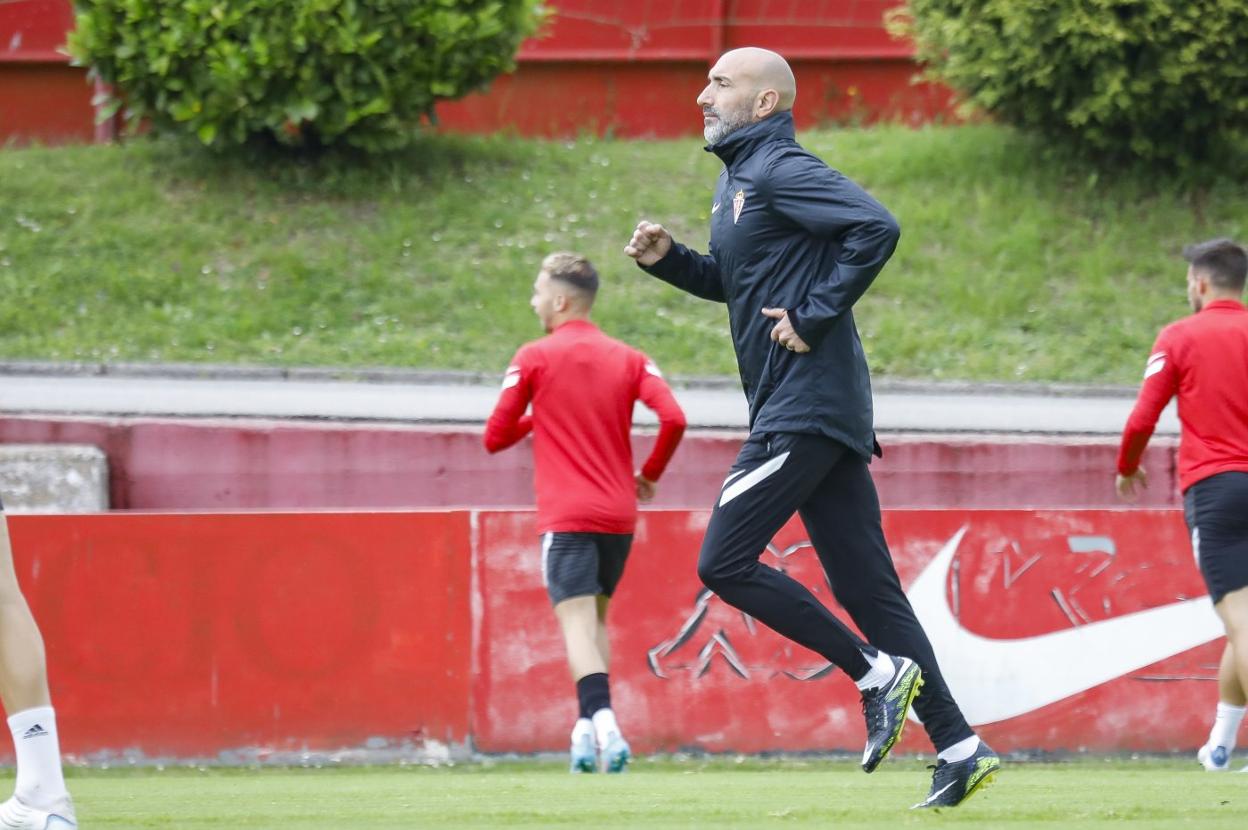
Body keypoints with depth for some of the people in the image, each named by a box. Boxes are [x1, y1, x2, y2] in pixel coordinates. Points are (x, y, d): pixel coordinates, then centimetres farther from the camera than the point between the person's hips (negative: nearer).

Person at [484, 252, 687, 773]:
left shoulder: (533, 359, -1)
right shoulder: (627, 359, 8)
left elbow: (495, 437, 2)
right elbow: (673, 419, -4)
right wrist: (650, 474, 12)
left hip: (566, 516, -4)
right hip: (620, 515, 4)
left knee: (578, 622, -12)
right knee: (595, 620, 19)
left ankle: (601, 720, -32)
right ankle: (590, 729, 11)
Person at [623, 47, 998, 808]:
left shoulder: (781, 171, -11)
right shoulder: (737, 180, 19)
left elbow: (877, 228, -24)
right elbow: (733, 282, 32)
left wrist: (815, 317, -21)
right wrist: (667, 259, 14)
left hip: (806, 409, -10)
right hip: (815, 412, 10)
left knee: (725, 562, -9)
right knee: (866, 588, 7)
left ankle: (877, 672, -5)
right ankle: (959, 748, 5)